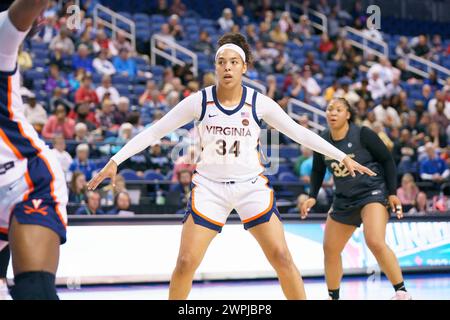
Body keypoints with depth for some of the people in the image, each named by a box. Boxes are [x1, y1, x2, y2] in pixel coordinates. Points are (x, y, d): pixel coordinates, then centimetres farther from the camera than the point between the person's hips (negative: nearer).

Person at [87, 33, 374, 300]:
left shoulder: (259, 103, -8)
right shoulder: (199, 101, -9)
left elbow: (299, 133, 0)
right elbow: (154, 132, -6)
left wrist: (343, 157, 0)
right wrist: (115, 161, -11)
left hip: (252, 186, 0)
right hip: (209, 187, 0)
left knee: (282, 258, -8)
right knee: (185, 263, -7)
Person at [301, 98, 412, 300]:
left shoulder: (363, 134, -14)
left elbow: (387, 160, -8)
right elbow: (318, 171, 15)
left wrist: (392, 193, -10)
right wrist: (312, 197, 3)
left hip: (372, 193, -6)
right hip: (344, 199, 6)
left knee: (375, 243, -26)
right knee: (330, 249, 8)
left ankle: (401, 291, -16)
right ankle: (333, 296, 27)